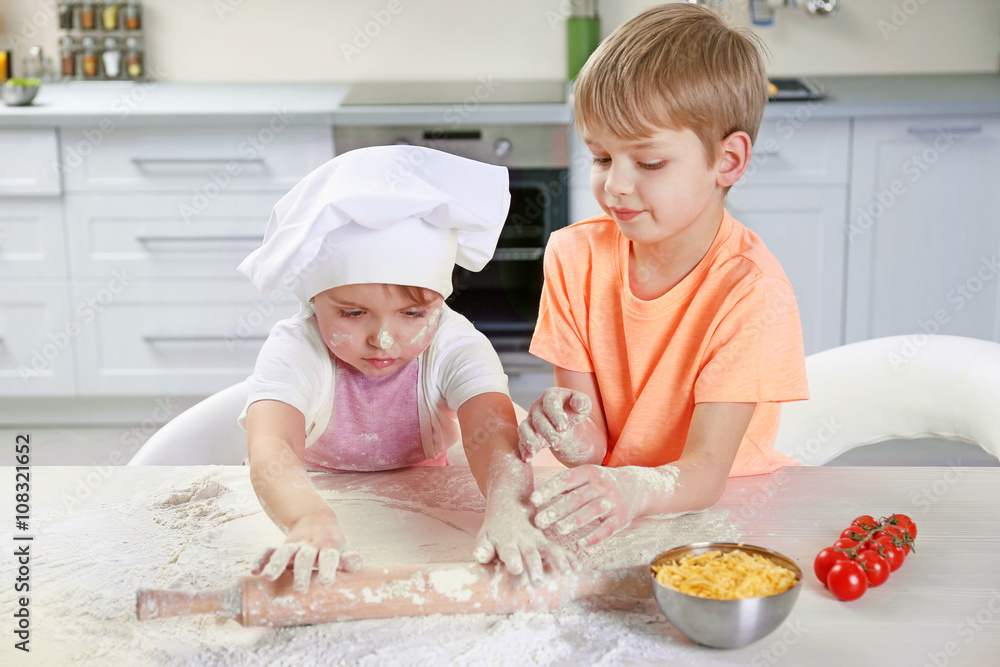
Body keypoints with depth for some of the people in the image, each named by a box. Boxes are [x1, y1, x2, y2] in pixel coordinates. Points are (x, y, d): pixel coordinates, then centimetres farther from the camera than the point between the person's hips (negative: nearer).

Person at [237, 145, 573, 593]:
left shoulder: (454, 346, -16)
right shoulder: (295, 350, -22)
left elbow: (492, 430, -34)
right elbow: (270, 450, -40)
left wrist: (506, 508, -56)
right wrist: (309, 520, -62)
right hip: (313, 502, -1)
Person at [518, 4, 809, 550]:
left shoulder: (751, 292, -17)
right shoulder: (575, 256, -5)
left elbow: (706, 469, -23)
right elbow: (597, 444, -5)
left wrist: (631, 490, -44)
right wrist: (576, 439, -29)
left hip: (725, 506, -3)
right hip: (605, 501, 4)